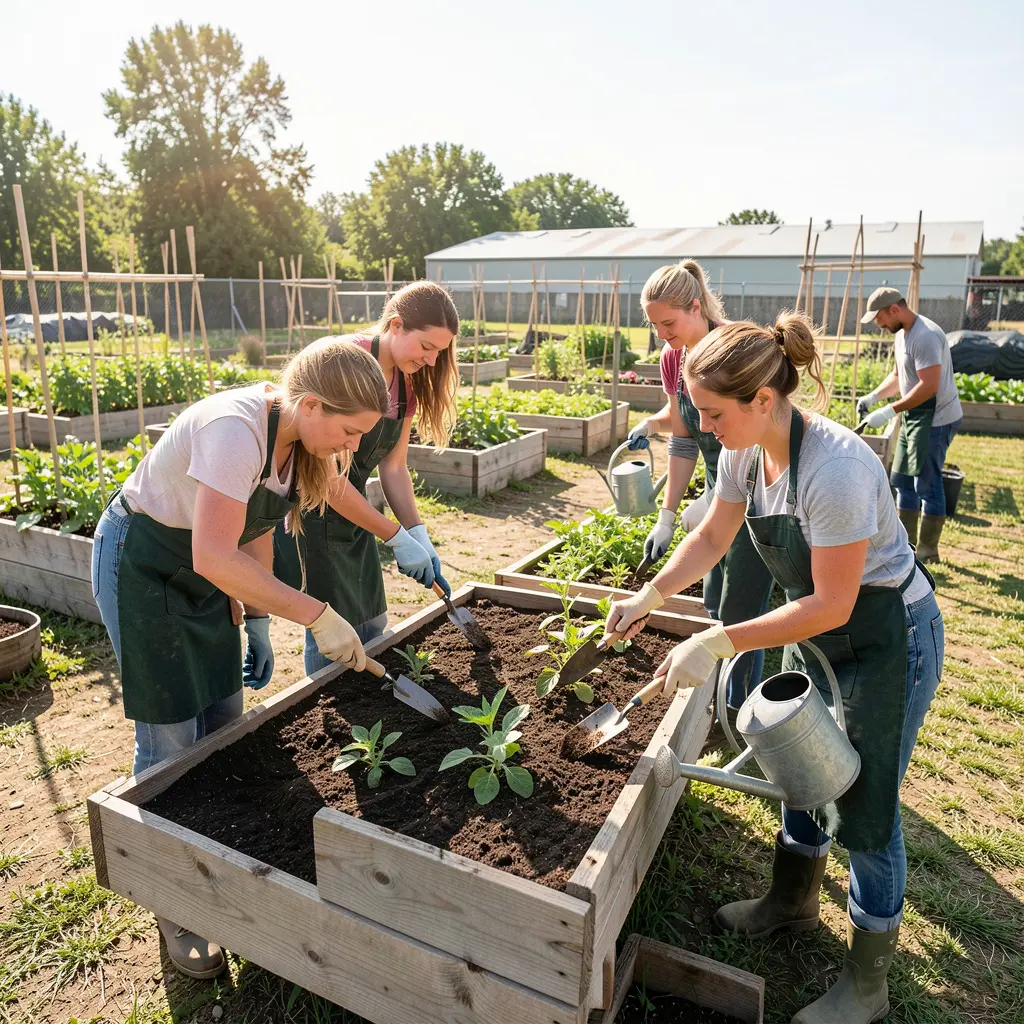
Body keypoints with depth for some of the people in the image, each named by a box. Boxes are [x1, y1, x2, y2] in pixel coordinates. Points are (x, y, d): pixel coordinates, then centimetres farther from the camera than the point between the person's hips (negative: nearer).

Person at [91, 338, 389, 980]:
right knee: (170, 741, 0)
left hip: (204, 570, 8)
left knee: (224, 725, 12)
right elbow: (215, 557, -38)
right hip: (140, 565, -8)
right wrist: (317, 616, -34)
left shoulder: (293, 435, -7)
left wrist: (259, 621, 3)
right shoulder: (236, 429, -33)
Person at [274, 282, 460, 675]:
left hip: (350, 506, 8)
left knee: (372, 627, 13)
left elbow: (393, 466, 2)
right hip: (308, 506, -8)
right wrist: (398, 538, -23)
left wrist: (420, 536, -8)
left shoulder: (407, 380, -1)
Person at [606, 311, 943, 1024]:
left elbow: (831, 605, -29)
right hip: (815, 628, 8)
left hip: (888, 637, -8)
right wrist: (650, 598, -8)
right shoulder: (746, 451, -10)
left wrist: (717, 644, -29)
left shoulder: (835, 469, -35)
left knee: (864, 804, 4)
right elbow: (712, 537, 3)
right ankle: (794, 900, 47)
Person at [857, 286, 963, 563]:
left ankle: (927, 552, 8)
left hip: (936, 419, -10)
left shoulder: (925, 336, -22)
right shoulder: (903, 333, 10)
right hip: (915, 417, 10)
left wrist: (890, 411, -28)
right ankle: (905, 544, 26)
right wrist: (872, 397, 4)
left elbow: (929, 387, -28)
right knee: (902, 480, 15)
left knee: (927, 485, -3)